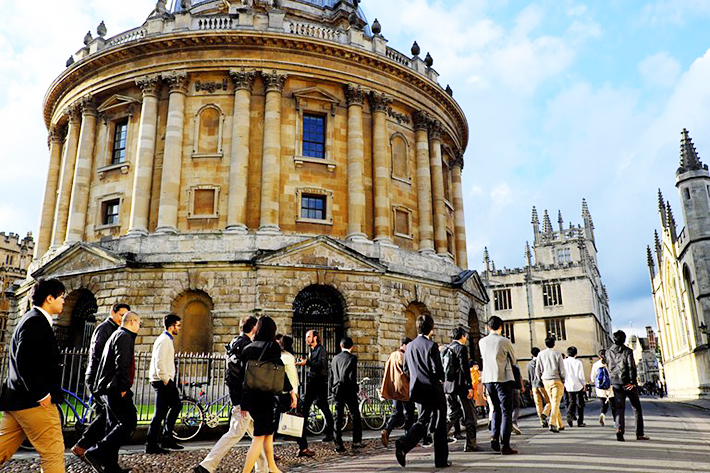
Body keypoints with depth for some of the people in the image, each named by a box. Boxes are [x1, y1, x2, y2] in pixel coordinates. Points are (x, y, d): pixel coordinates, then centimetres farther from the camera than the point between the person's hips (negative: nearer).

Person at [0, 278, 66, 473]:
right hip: (33, 402, -10)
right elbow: (25, 362, -24)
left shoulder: (31, 319, 17)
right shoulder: (37, 322, -15)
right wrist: (42, 395, -19)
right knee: (53, 454, -3)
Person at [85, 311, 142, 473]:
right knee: (129, 423, -10)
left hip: (108, 389, 11)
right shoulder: (124, 336, -10)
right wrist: (123, 388, -19)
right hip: (116, 389, -11)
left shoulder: (116, 335, 22)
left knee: (114, 426, 12)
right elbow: (122, 364, -20)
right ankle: (96, 453, -13)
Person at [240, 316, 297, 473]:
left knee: (268, 432, 21)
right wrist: (291, 391, -6)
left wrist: (244, 404, 12)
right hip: (267, 397, -6)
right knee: (259, 437, -2)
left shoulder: (247, 348, 8)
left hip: (250, 397, 6)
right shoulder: (273, 346, -7)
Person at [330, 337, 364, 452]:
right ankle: (356, 442, 11)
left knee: (338, 418, 6)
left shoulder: (335, 358, 8)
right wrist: (356, 387, -2)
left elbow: (331, 376, 10)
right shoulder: (352, 358, -9)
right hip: (349, 391, -5)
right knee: (356, 416, 10)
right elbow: (352, 377, -16)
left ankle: (338, 444, 6)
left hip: (337, 390, 5)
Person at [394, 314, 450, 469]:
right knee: (439, 425, 7)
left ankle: (403, 444, -9)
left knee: (422, 421, 13)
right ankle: (441, 460, 14)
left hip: (418, 390, 6)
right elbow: (437, 370, -18)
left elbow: (406, 370, 11)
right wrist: (441, 379, 2)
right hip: (433, 390, -6)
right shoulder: (431, 346, -15)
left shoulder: (410, 346, 6)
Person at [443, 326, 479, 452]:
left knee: (453, 414, 15)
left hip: (448, 386, 7)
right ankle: (470, 444, 6)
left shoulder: (445, 349, 14)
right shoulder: (461, 348, -9)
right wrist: (470, 387, -16)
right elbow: (465, 368, -16)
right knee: (470, 415, 4)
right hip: (460, 386, -7)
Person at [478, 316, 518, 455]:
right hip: (503, 379, -5)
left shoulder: (482, 342, 4)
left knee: (496, 409, 20)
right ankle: (504, 445, -2)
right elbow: (514, 361, 4)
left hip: (488, 379, 5)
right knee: (506, 412, 1)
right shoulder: (504, 341, -8)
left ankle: (494, 437, 5)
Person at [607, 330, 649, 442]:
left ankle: (619, 429, -19)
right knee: (636, 408, 10)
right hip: (628, 382, -3)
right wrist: (633, 381, -11)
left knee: (619, 407, 3)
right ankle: (639, 434, 11)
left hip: (616, 384, 3)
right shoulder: (627, 351, -6)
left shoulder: (609, 352, 6)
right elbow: (632, 367, -13)